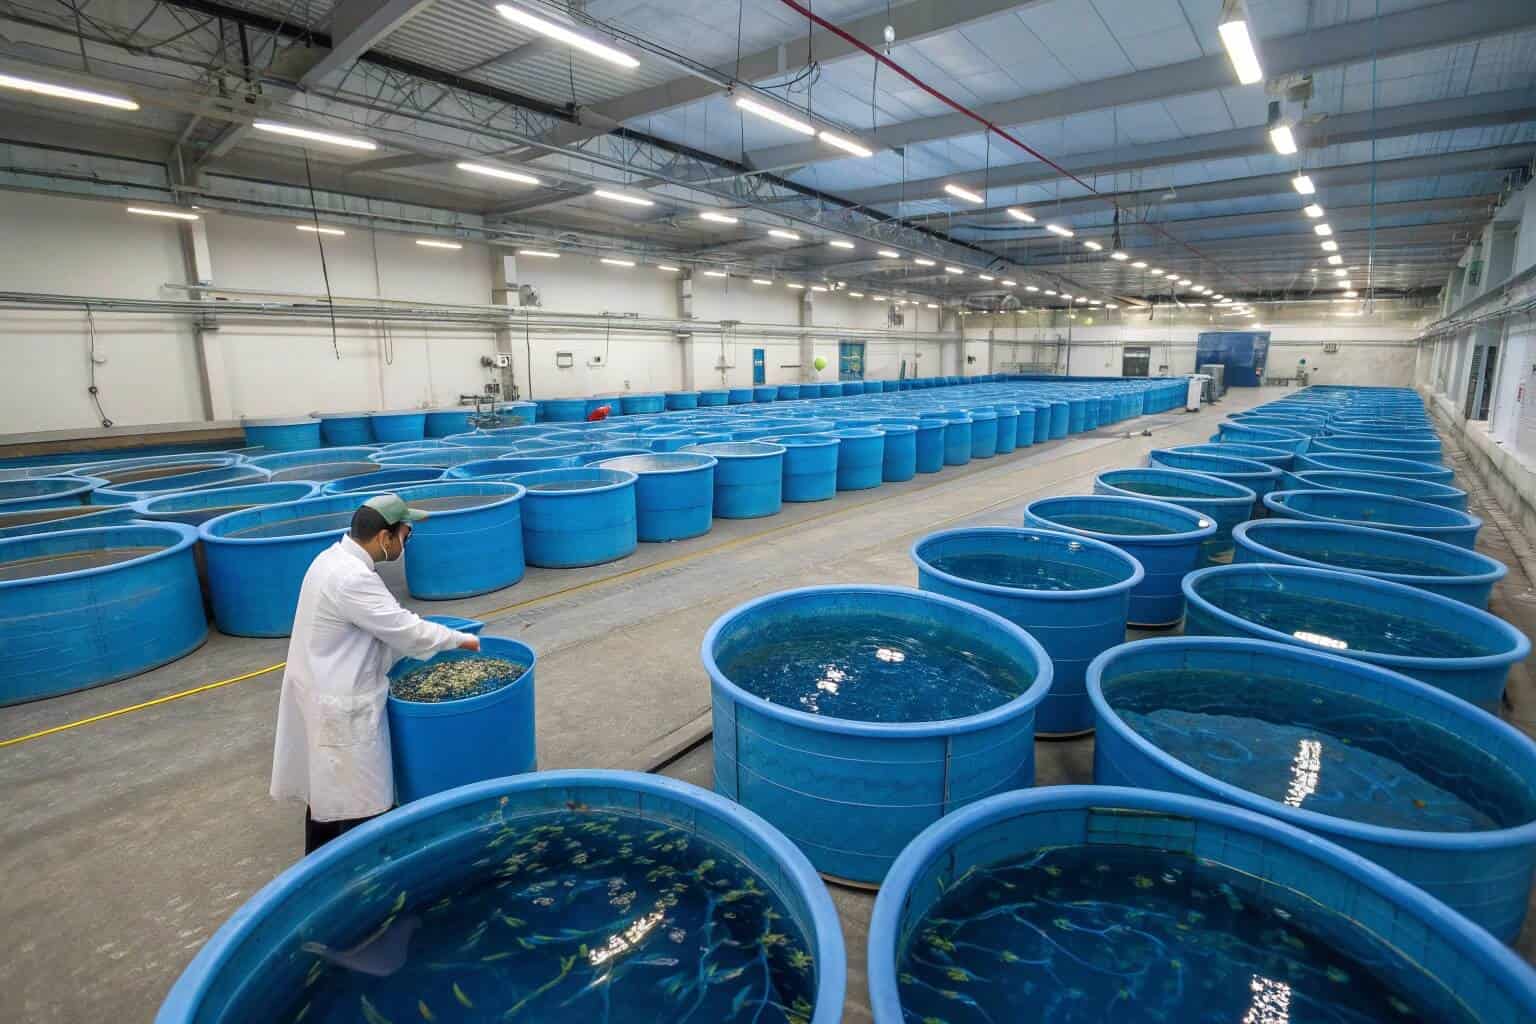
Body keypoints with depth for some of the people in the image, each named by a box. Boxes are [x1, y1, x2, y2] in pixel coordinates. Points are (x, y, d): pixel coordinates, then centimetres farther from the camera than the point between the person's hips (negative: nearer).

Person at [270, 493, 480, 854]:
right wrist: (462, 641, -11)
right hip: (341, 708, -10)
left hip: (325, 695, 10)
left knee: (326, 791, 24)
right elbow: (404, 629, -24)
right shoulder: (352, 579, -28)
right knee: (358, 805, 2)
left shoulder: (334, 557, 3)